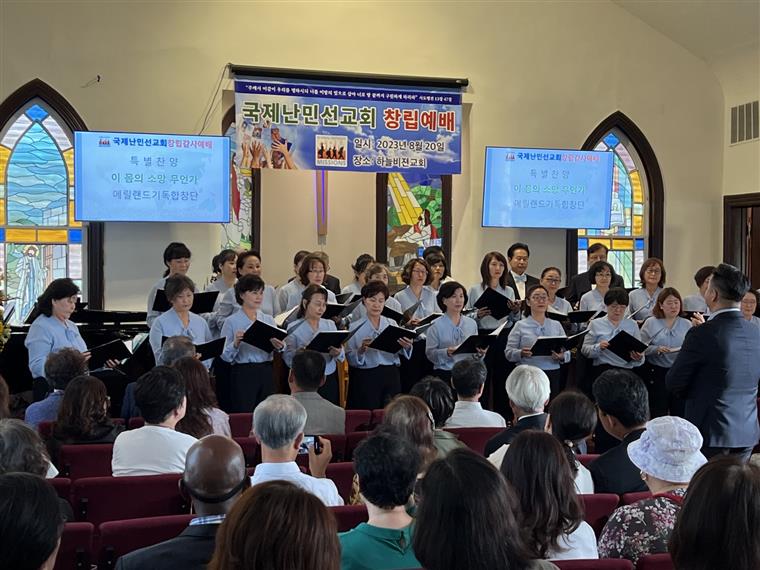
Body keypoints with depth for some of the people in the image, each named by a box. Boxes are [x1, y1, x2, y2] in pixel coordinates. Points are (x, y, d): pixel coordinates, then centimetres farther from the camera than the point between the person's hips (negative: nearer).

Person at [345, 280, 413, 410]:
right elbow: (350, 360, -2)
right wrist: (361, 350, -20)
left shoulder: (392, 324, 10)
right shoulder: (355, 327, 3)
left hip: (391, 376, 2)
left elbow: (402, 353, 1)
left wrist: (407, 347, -19)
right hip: (366, 378, -2)